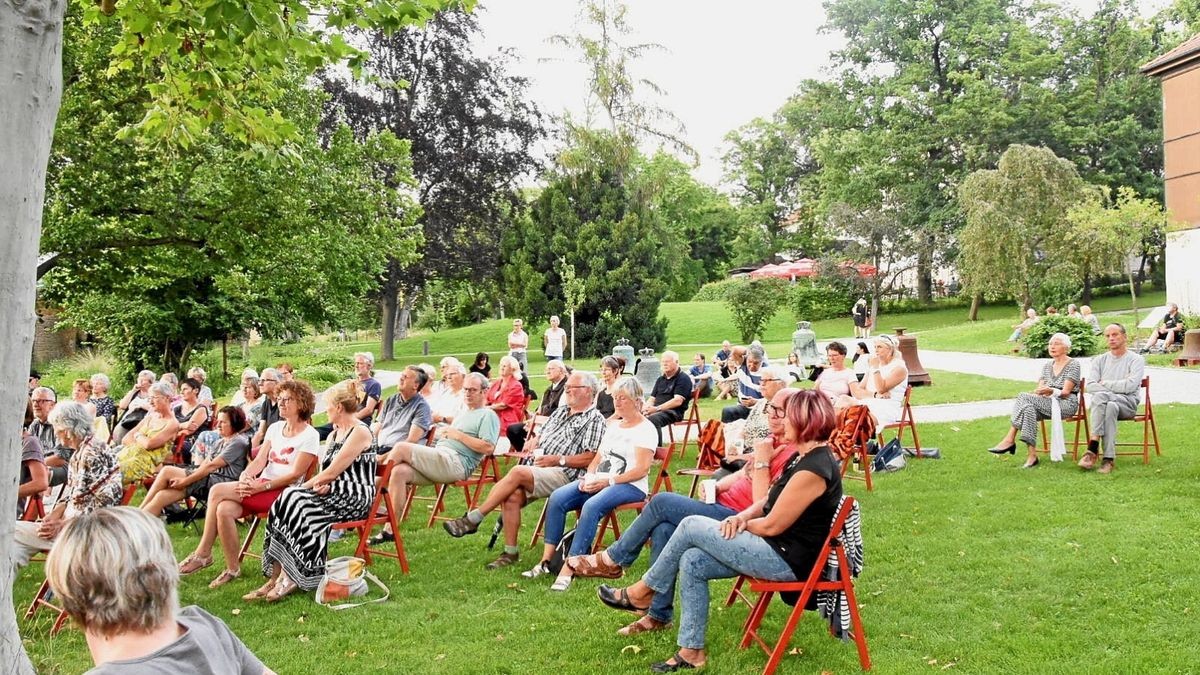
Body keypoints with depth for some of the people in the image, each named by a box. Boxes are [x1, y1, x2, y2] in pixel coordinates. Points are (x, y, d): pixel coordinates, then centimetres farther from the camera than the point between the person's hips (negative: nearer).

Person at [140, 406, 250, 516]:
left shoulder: (238, 442, -7)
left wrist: (185, 481, -15)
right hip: (208, 480, 8)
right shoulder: (220, 443, 23)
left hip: (218, 484, -8)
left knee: (167, 471, -13)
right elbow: (204, 464, 13)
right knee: (162, 496, -11)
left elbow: (212, 466, -13)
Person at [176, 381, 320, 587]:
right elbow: (259, 460, 9)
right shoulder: (275, 428, 16)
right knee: (224, 510, -24)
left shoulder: (309, 436, -5)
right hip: (261, 485, 6)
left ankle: (203, 553, -5)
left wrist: (262, 487, -20)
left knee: (217, 491, -20)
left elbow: (295, 474, -12)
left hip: (284, 492, -6)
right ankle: (232, 569, -14)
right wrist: (246, 475, -12)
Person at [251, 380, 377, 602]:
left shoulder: (360, 432, -9)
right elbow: (325, 471, 13)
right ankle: (275, 578, -20)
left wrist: (305, 486, -4)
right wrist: (321, 484, -8)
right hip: (333, 492, 8)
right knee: (283, 505, -15)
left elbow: (331, 472, -13)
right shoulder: (334, 434, 21)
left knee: (295, 502, -25)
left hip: (354, 497, -8)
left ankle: (290, 579, -21)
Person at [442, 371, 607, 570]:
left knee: (518, 472, -31)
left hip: (562, 474, -7)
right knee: (512, 496, -24)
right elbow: (539, 434, 32)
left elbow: (590, 458, -8)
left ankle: (473, 519, -24)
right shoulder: (560, 411, 27)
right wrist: (533, 442, 8)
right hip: (534, 468, 7)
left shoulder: (594, 419, 2)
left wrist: (558, 460, -15)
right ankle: (510, 552, -15)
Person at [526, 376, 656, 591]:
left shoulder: (646, 429, -3)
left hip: (630, 486, -7)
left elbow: (641, 469, -13)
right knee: (557, 497, -18)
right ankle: (546, 560, -18)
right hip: (599, 482, 8)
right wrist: (589, 475, 0)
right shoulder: (613, 425, 22)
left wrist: (608, 481, -19)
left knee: (592, 506, -36)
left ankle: (568, 570, -37)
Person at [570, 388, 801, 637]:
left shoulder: (792, 455, -16)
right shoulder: (773, 440, 14)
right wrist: (714, 486, 6)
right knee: (664, 529, -12)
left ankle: (613, 560, 5)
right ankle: (659, 615, -3)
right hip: (724, 507, 9)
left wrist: (762, 461, -21)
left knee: (662, 502, -14)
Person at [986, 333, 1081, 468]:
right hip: (1048, 404, 6)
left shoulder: (1073, 364, 0)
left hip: (1067, 404, -6)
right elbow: (1040, 389, 10)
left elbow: (1066, 392, -9)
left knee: (1023, 397, -28)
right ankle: (1032, 455, -37)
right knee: (1028, 407, -31)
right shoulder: (1047, 365, 19)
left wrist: (1051, 391, -28)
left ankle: (1010, 439, -29)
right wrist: (1039, 391, -14)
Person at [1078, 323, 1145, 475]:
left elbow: (1130, 386, -10)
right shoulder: (1099, 360, 18)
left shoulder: (1136, 359, 7)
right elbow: (1090, 386, 3)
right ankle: (1109, 457, -40)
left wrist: (1105, 383, -1)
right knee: (1110, 407, -36)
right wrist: (1115, 389, -9)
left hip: (1128, 402, -3)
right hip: (1104, 401, 3)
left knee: (1100, 396, -35)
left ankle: (1093, 448, -38)